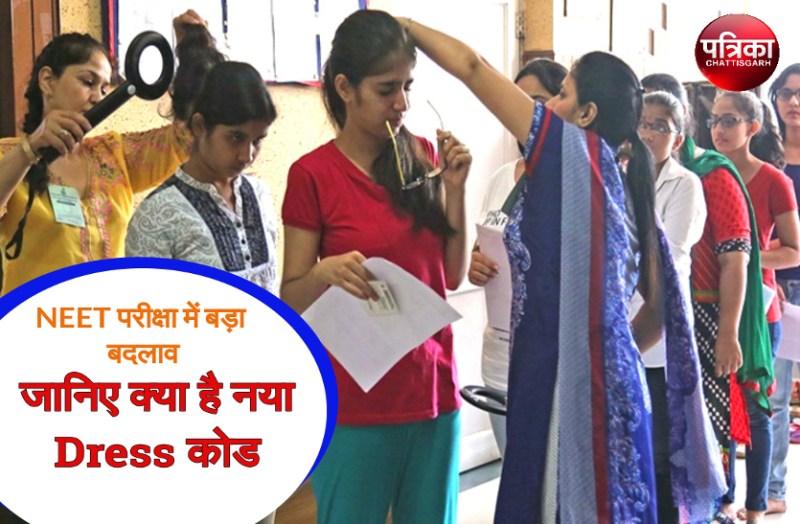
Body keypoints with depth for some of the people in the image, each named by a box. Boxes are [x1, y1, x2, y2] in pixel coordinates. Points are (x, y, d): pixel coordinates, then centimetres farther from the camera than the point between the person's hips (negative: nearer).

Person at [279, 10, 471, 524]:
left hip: (433, 388, 4)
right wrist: (325, 272, -26)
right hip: (356, 402, -4)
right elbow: (292, 299, -5)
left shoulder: (423, 157, 4)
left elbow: (452, 277, 6)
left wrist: (454, 189, -4)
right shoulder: (313, 174, -8)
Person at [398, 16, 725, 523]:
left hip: (570, 383, -8)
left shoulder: (574, 152, -6)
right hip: (606, 382, 8)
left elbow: (471, 65, -4)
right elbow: (659, 305, 15)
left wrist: (402, 23, 7)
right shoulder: (625, 186, 13)